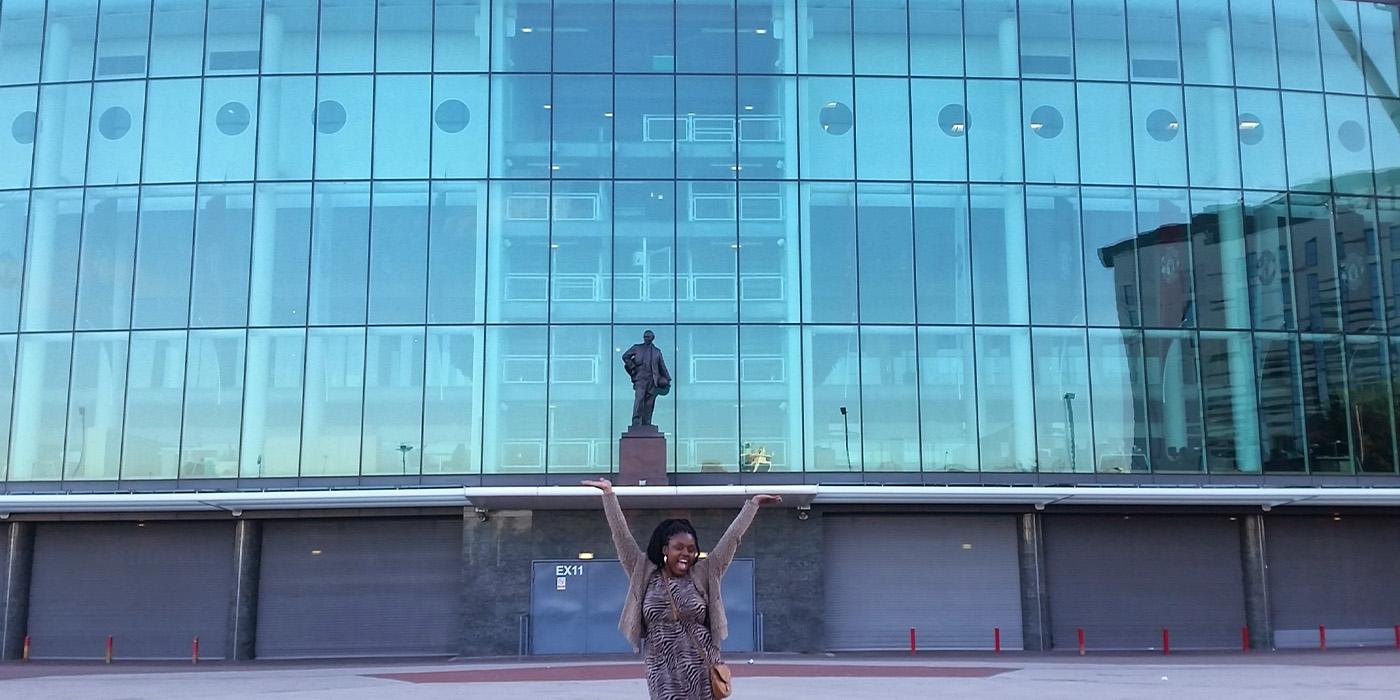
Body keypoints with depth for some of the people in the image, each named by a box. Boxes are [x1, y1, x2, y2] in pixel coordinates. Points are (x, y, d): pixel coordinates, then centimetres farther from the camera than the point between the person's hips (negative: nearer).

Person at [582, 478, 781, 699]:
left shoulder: (703, 575, 4)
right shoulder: (644, 575, 3)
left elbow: (731, 537, 5)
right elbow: (622, 535, 2)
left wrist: (753, 504, 5)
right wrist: (608, 493, 1)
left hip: (702, 671, 1)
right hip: (664, 675, 0)